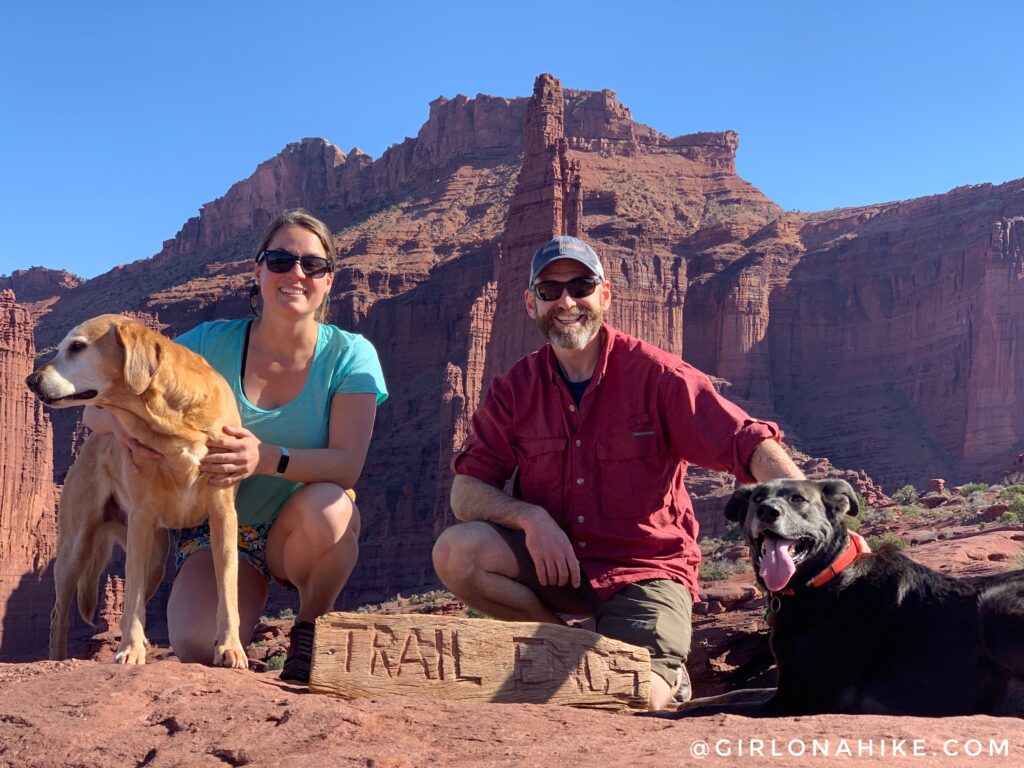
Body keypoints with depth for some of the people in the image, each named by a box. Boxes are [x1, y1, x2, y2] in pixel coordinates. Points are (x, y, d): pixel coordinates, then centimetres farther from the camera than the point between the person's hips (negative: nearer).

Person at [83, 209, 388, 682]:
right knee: (198, 647, -28)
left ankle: (309, 633, -6)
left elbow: (347, 465, -20)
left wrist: (268, 458, -39)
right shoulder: (212, 344, -6)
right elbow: (97, 408, -5)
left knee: (327, 505, -37)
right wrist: (122, 422, -31)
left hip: (305, 535, 0)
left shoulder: (349, 355, -9)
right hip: (216, 529, 0)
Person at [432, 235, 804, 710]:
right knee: (455, 553, -22)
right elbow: (466, 491, -4)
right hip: (552, 561, 3)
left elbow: (748, 443, -18)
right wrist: (530, 517, -24)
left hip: (645, 568, -3)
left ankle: (663, 670, 15)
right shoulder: (513, 390, 0)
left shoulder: (652, 373, -10)